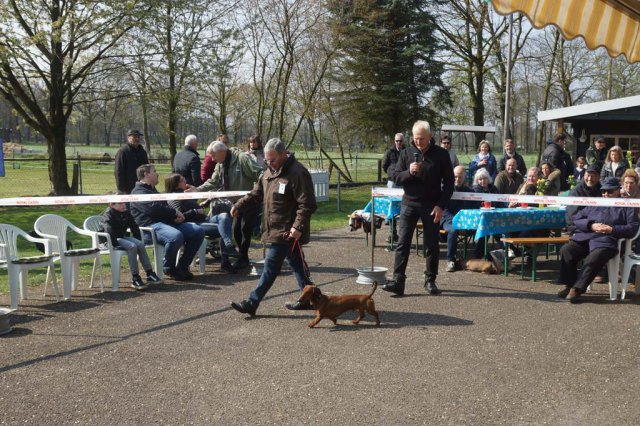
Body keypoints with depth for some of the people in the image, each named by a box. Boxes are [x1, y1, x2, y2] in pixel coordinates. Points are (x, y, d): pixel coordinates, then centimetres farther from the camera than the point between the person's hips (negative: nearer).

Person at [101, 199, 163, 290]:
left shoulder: (126, 213, 12)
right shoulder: (108, 214, -10)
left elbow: (134, 227, 16)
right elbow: (109, 231, -22)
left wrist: (138, 241, 6)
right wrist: (115, 244, -29)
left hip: (124, 237, 7)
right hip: (114, 240, -7)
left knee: (141, 245, -18)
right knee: (132, 246, -30)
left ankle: (150, 274, -18)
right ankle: (135, 279, -30)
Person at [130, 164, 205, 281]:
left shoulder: (153, 190, 31)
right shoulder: (139, 192, -1)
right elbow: (154, 208, -17)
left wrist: (176, 216, 8)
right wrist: (175, 212, -8)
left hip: (166, 221, 10)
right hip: (151, 225, -10)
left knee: (198, 231, -6)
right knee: (176, 236, -39)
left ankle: (182, 267, -3)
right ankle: (169, 268, -13)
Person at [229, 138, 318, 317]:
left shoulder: (297, 173, -17)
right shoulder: (269, 172, 11)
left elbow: (307, 205, -19)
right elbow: (256, 194, 17)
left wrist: (298, 227, -25)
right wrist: (239, 206, 4)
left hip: (286, 232, -9)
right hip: (276, 229, 9)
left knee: (271, 267, -4)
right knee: (296, 264, 16)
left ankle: (251, 303, 0)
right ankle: (309, 299, 26)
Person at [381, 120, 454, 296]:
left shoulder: (441, 154, 0)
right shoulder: (407, 153, 4)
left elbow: (449, 182, 1)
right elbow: (395, 177, 4)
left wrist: (440, 206, -8)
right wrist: (409, 172, -16)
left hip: (432, 206, -1)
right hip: (409, 203, 1)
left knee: (432, 245, 6)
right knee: (402, 243, -5)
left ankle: (430, 281, 19)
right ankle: (397, 281, -6)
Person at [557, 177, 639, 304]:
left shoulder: (626, 207, 20)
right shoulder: (594, 204, 29)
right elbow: (576, 219, 18)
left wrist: (612, 230, -7)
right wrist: (591, 225, -1)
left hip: (606, 242, -4)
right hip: (583, 237, 4)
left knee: (592, 260, -34)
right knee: (566, 250, -25)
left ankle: (577, 289, -27)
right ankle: (569, 285, -16)